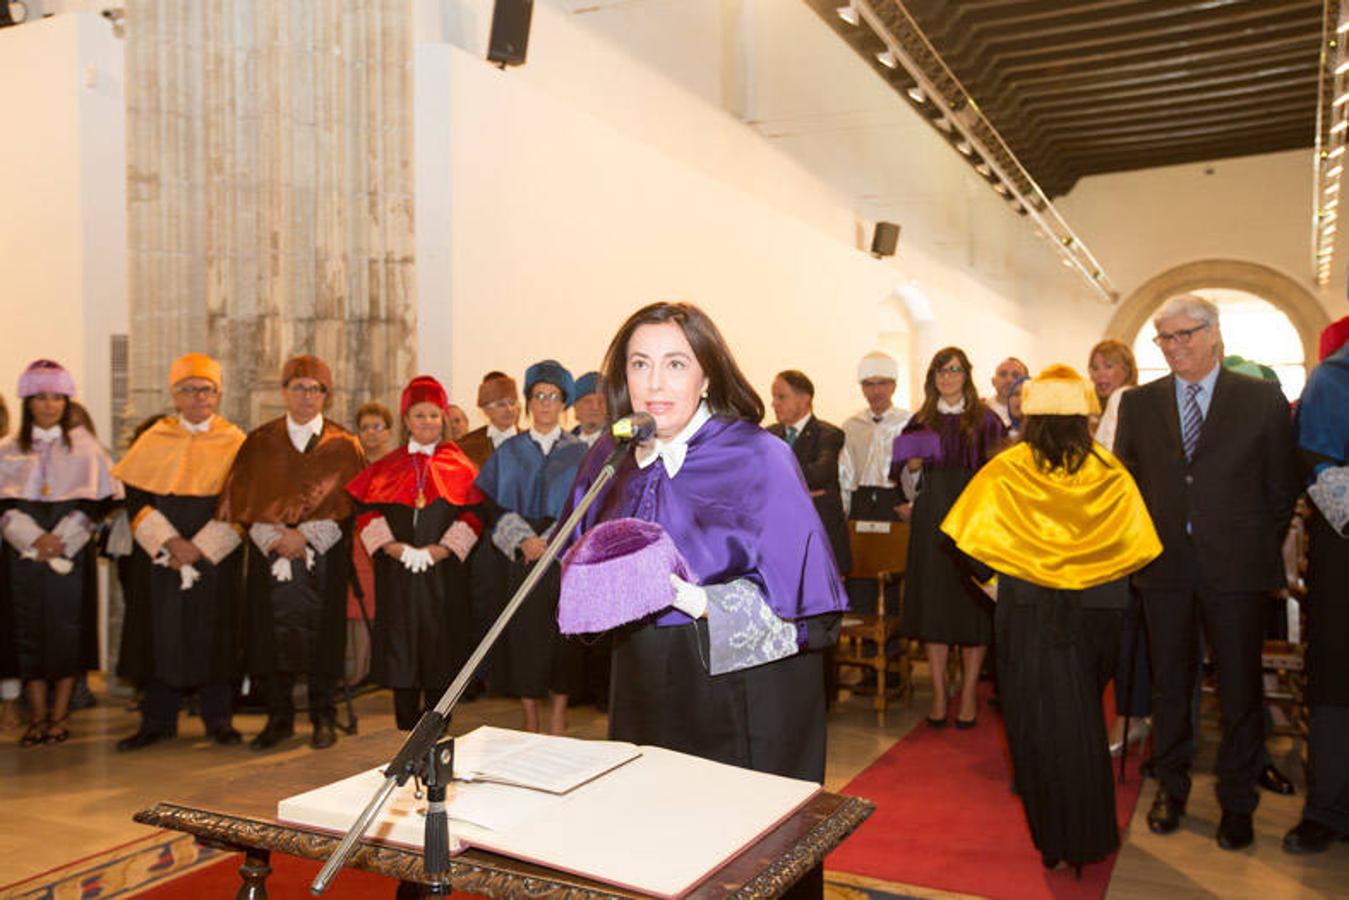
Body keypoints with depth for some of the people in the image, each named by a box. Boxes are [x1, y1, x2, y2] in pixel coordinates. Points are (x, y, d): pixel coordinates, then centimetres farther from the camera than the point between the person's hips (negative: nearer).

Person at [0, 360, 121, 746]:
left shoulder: (85, 446, 5)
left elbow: (94, 501, -1)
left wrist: (60, 540, -12)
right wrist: (34, 539, -12)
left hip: (72, 551, -1)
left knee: (67, 630, -1)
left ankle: (59, 715, 8)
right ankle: (38, 716, 11)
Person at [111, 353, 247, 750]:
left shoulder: (234, 442, 2)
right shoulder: (154, 441, 6)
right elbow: (136, 498, 1)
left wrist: (198, 549, -12)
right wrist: (170, 542, -13)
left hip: (216, 558, -1)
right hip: (160, 557, 1)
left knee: (214, 634, 2)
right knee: (160, 634, 4)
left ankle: (217, 718, 14)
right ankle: (157, 721, 16)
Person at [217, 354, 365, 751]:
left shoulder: (343, 445, 4)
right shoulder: (260, 442, 9)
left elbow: (346, 501, -2)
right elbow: (243, 496, 4)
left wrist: (305, 536, -12)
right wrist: (275, 537, -11)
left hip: (323, 556, -1)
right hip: (270, 553, 2)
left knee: (320, 634, 0)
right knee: (273, 635, 2)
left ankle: (323, 717, 13)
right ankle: (279, 717, 15)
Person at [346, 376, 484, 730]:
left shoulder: (459, 466, 5)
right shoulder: (388, 467, 11)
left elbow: (474, 514, -3)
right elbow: (367, 511, 4)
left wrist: (440, 549, -14)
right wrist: (393, 547, -11)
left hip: (444, 573, -1)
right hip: (397, 574, 2)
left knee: (441, 648, 0)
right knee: (400, 649, 3)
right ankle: (406, 736, 14)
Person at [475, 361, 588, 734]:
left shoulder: (579, 452, 6)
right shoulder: (509, 452, 9)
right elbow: (497, 505, 3)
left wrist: (549, 543, -12)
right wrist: (522, 540, -12)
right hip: (521, 561, 1)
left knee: (561, 639, 0)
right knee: (524, 639, 1)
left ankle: (558, 720, 11)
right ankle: (530, 722, 13)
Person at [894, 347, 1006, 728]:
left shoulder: (984, 419, 4)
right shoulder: (920, 421, 11)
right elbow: (910, 480, 13)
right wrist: (913, 466, -8)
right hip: (931, 521, 2)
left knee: (973, 600, -2)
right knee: (933, 600, 1)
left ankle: (969, 693, 7)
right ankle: (938, 692, 9)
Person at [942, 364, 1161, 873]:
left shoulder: (1005, 472, -8)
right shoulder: (1110, 473, -3)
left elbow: (972, 543, -11)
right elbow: (1138, 546, -3)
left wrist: (996, 584, 4)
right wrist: (1090, 576, 11)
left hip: (1027, 612, -2)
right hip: (1095, 612, 2)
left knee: (1039, 723, 10)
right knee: (1083, 722, 20)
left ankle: (1054, 837, 19)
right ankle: (1087, 836, 35)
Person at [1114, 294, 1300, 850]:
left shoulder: (1263, 400, 1)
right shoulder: (1138, 404, 6)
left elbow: (1282, 488, 4)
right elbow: (1125, 481, 8)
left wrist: (1259, 551, 3)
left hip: (1236, 569, -1)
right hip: (1165, 569, 2)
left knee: (1240, 689, 7)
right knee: (1169, 684, 12)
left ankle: (1237, 802, 23)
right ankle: (1171, 788, 28)